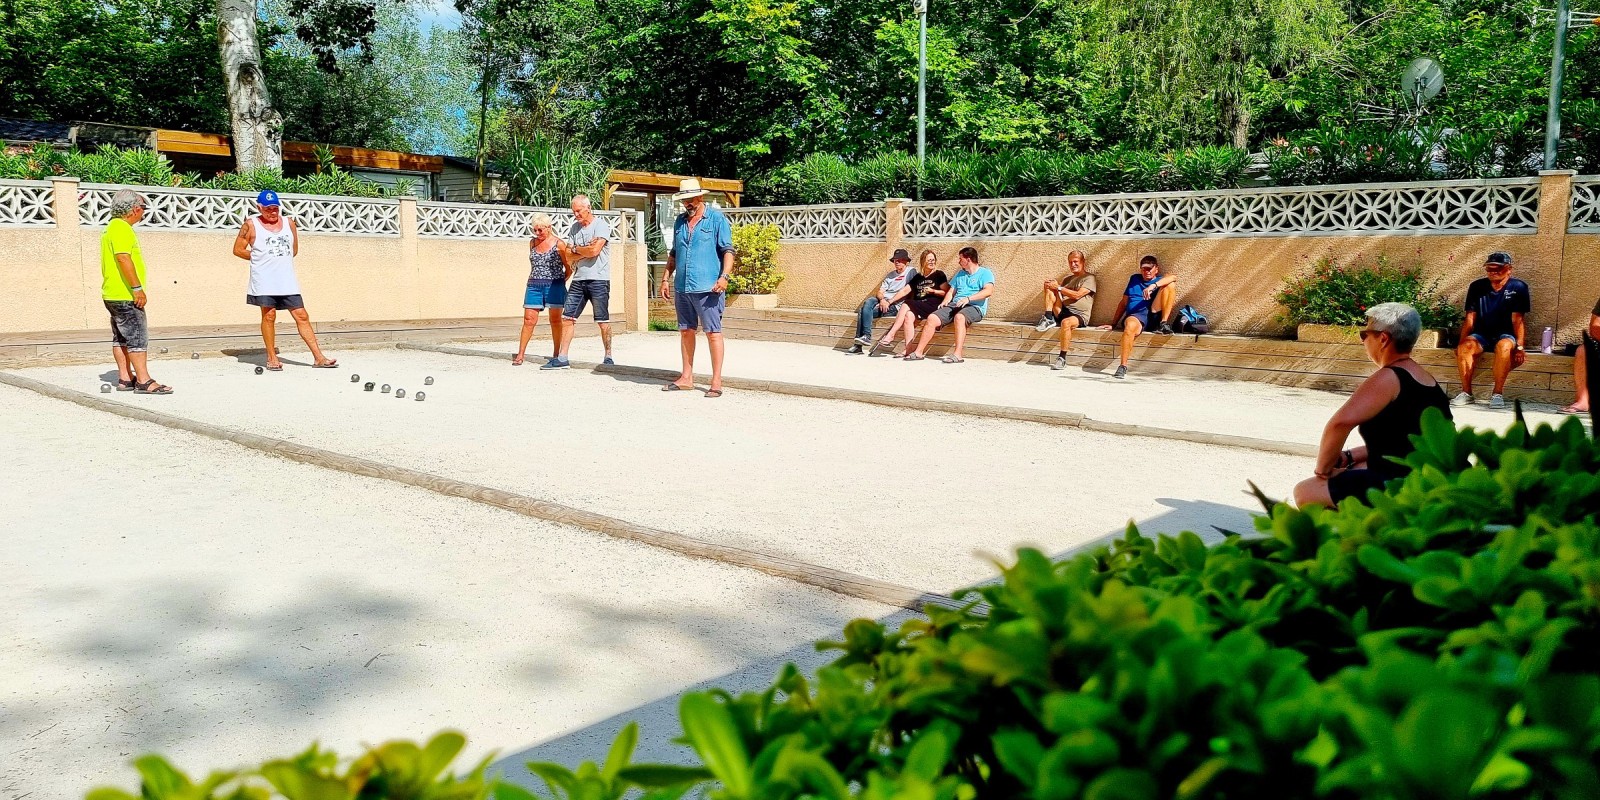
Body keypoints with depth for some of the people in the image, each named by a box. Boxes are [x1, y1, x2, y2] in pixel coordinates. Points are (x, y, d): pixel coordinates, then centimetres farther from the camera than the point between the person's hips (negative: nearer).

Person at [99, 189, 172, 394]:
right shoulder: (122, 228, -14)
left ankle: (125, 378, 16)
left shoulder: (113, 227, 19)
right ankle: (144, 381, -10)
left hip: (112, 294, 11)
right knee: (138, 337, -10)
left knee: (121, 338, 12)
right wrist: (137, 288, -25)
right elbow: (123, 258, -25)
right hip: (125, 295, -11)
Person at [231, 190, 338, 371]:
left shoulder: (289, 222, 12)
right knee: (269, 316, -1)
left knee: (302, 316, 0)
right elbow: (238, 249, 4)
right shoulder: (251, 225, 2)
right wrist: (261, 259, 4)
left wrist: (278, 259, 10)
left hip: (287, 280, 3)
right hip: (264, 281, -3)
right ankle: (271, 358, 9)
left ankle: (318, 357, -1)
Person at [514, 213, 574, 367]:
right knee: (529, 319, 0)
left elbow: (569, 267, 1)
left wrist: (559, 283, -1)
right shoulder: (532, 243, 11)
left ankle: (556, 356, 9)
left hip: (554, 285, -4)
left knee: (555, 320, 2)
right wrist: (533, 280, 12)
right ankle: (520, 355, 4)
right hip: (534, 285, 4)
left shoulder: (559, 244, -3)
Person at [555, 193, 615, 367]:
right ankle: (562, 358, 2)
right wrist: (586, 251, -8)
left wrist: (577, 249, -1)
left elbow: (594, 251, -17)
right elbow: (570, 256, 7)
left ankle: (608, 356, 11)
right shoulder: (574, 228, 14)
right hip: (578, 280, 6)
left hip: (598, 280, -6)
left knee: (602, 321, 0)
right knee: (567, 317, 0)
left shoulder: (601, 225, -5)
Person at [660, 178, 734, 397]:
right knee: (685, 331, 11)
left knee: (713, 332, -5)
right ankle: (686, 378, 20)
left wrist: (724, 276, -20)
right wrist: (666, 278, 17)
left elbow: (727, 250, -7)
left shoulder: (717, 218, -1)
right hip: (682, 287, 7)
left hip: (708, 288, -6)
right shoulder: (680, 221, 17)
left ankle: (716, 381, -3)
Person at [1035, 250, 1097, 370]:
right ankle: (1048, 319, -17)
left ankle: (1062, 358, -36)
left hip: (1079, 315, -6)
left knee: (1066, 322, -41)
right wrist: (1052, 285, -1)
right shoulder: (1067, 278, 26)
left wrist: (1059, 288, -9)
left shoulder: (1089, 278, 5)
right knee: (1049, 287, -8)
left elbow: (1077, 295, -10)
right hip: (1063, 311, 6)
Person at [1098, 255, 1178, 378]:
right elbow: (1124, 302, 28)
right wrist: (1113, 324, 19)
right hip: (1135, 315, 0)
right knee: (1130, 326, -39)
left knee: (1170, 285, -14)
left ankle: (1164, 324, -21)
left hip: (1154, 313, 0)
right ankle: (1122, 367, -42)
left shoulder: (1160, 281, 20)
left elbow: (1173, 277, -6)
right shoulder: (1134, 279, 30)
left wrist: (1153, 286, -23)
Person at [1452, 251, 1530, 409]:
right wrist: (1461, 343, -10)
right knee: (1465, 347, -31)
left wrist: (1520, 346, -17)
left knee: (1504, 346, -38)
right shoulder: (1477, 287, 5)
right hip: (1481, 335, 2)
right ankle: (1466, 393, -22)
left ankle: (1497, 394, -28)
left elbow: (1517, 320, -7)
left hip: (1505, 335, -2)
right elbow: (1470, 319, 2)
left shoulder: (1518, 287, -2)